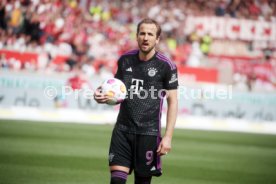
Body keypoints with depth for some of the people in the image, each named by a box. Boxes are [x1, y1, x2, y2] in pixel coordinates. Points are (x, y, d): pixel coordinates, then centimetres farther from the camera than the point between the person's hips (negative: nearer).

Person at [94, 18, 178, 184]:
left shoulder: (166, 65, -5)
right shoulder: (125, 60, 7)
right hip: (123, 130, 3)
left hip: (148, 133, -3)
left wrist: (168, 136, -11)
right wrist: (104, 96, -4)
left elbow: (172, 102, -4)